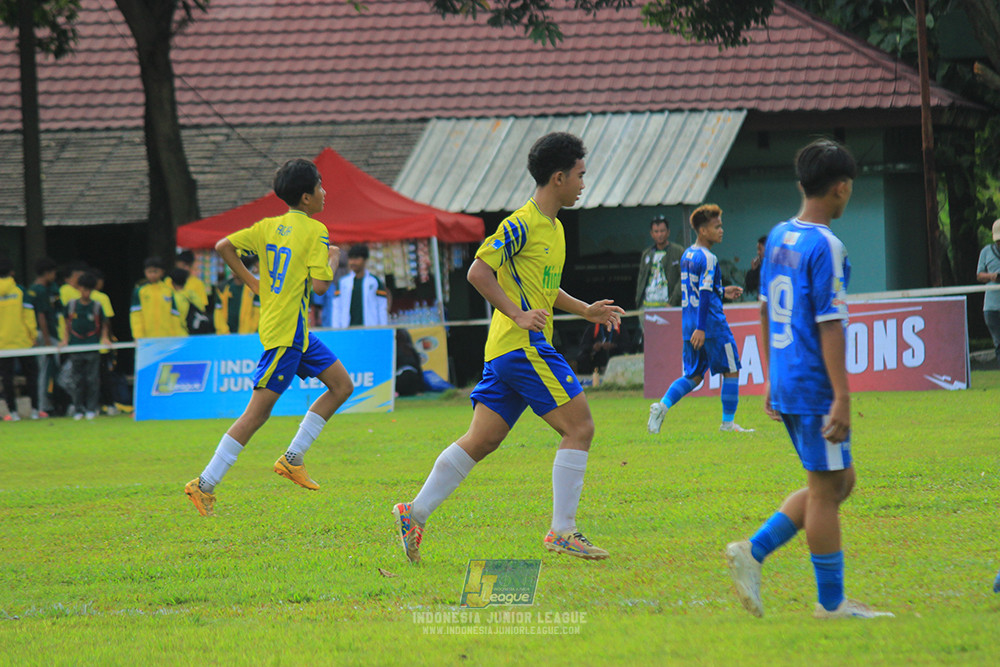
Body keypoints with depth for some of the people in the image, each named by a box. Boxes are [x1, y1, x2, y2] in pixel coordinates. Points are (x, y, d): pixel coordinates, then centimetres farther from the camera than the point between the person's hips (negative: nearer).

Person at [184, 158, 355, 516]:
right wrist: (333, 258, 0)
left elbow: (224, 247, 5)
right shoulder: (315, 231, -12)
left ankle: (292, 459, 12)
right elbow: (319, 284, -19)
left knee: (342, 385, 14)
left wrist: (252, 282, 13)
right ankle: (205, 484, -7)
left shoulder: (269, 227, 9)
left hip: (297, 332, 9)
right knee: (257, 412, -8)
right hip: (287, 332, -9)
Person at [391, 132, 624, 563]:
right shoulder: (521, 224, -11)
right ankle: (562, 531, -9)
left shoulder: (553, 228, 19)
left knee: (481, 439, 8)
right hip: (523, 348, -10)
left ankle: (415, 513, 8)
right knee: (579, 427, -9)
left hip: (505, 350, 10)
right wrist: (518, 314, -21)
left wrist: (585, 310, 24)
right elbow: (478, 272, -16)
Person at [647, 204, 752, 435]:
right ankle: (728, 423, 8)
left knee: (693, 375, 12)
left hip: (689, 326, 8)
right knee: (731, 371, 5)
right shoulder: (707, 259, -14)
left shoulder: (686, 255, 13)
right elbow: (704, 294, -21)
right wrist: (701, 328, -25)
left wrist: (722, 292, 26)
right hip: (713, 326, -8)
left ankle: (662, 406, -8)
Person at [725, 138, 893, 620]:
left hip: (785, 383, 9)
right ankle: (831, 603, 5)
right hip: (814, 387, -9)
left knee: (840, 481, 16)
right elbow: (829, 326, -18)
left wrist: (771, 380, 24)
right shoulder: (825, 247, -15)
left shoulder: (778, 237, 11)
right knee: (826, 489, -1)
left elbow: (766, 310, 18)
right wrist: (842, 399, -18)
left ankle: (753, 552, 10)